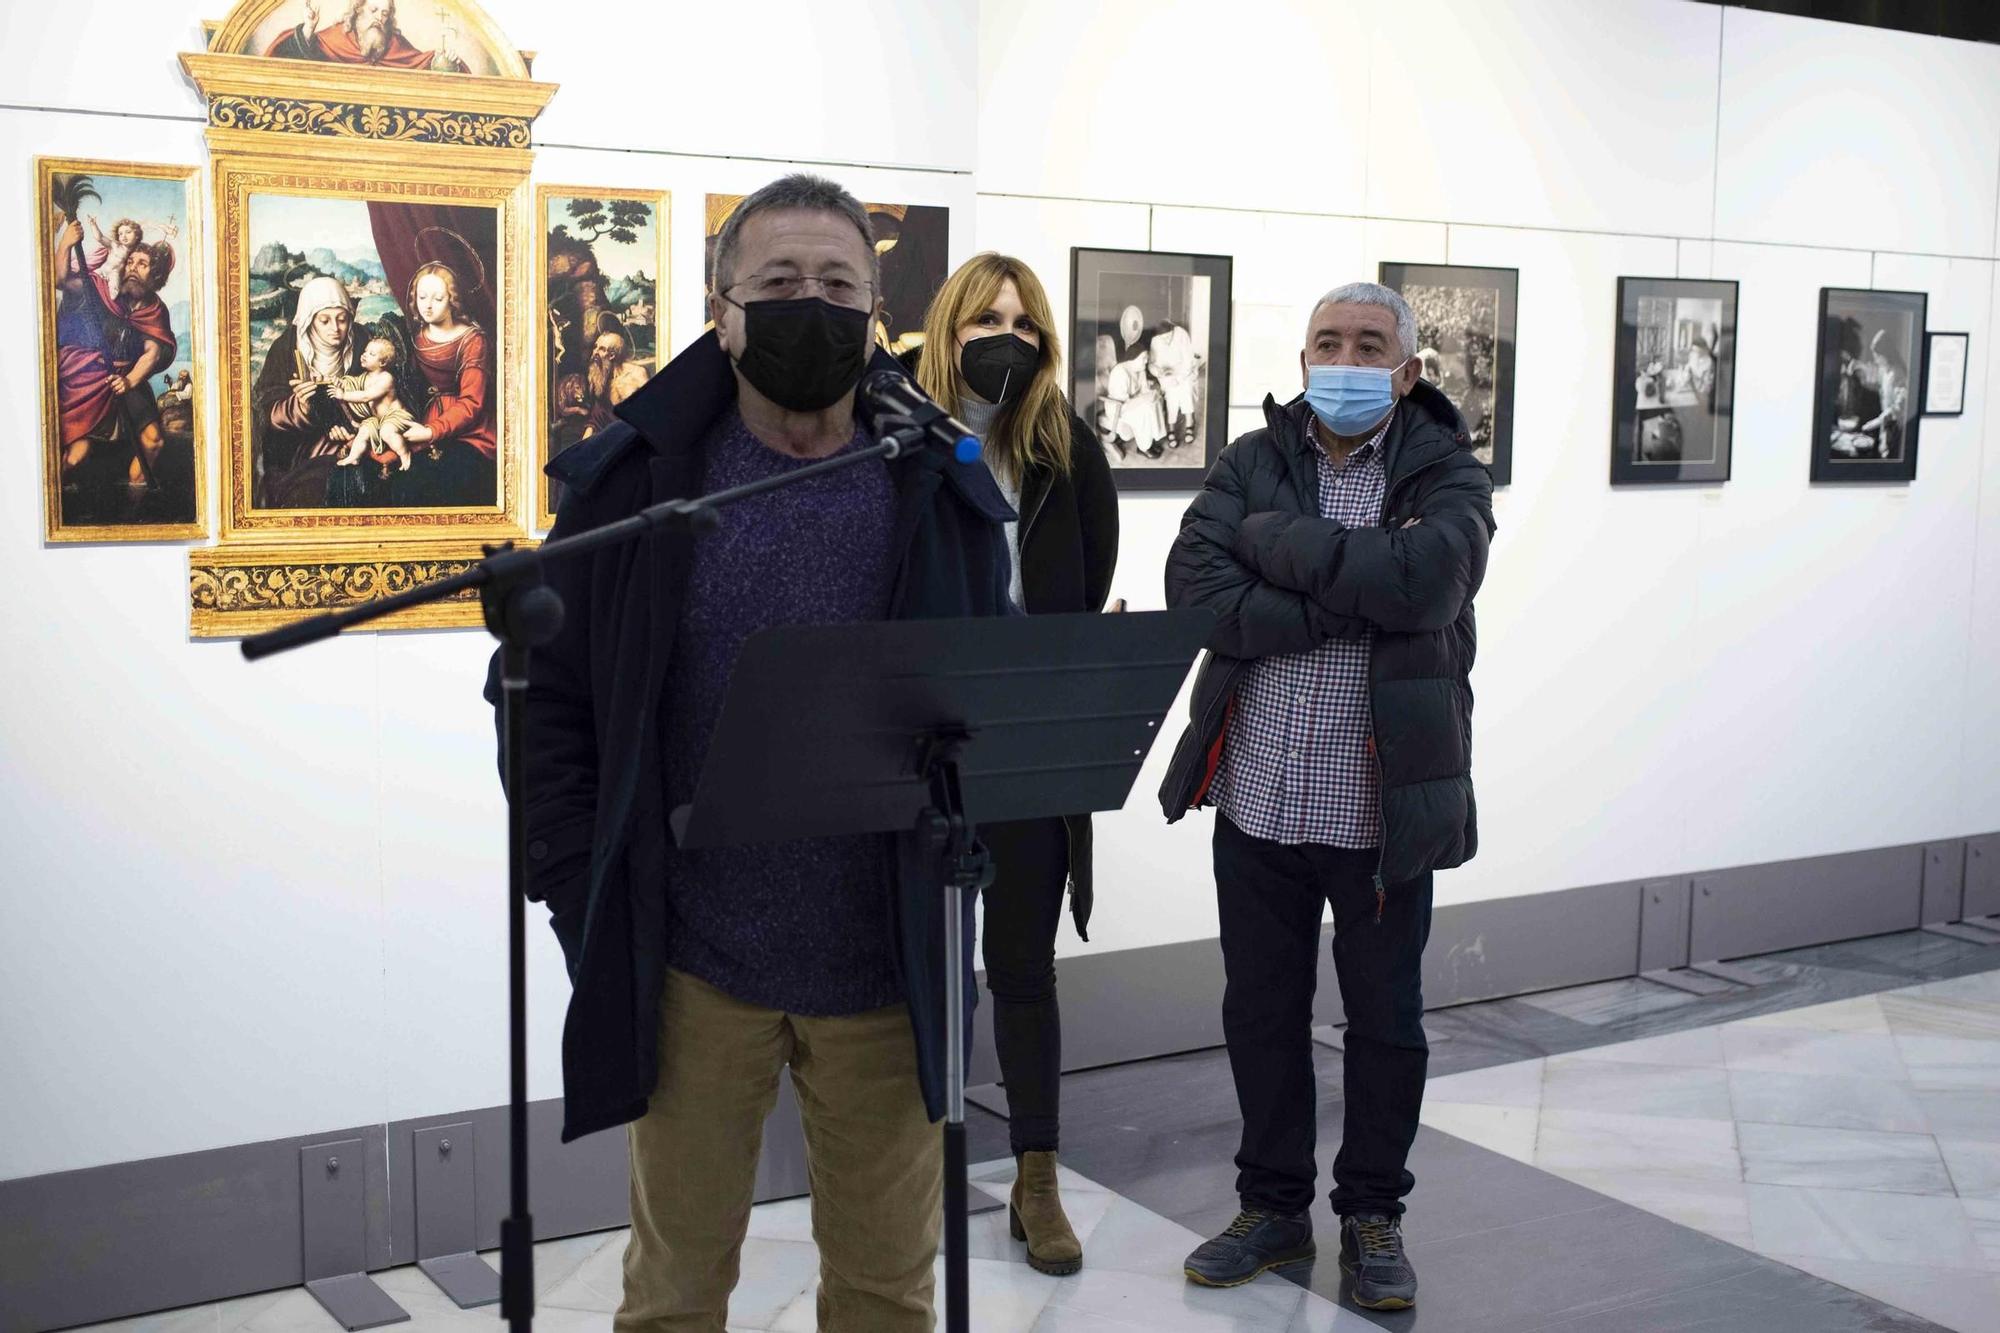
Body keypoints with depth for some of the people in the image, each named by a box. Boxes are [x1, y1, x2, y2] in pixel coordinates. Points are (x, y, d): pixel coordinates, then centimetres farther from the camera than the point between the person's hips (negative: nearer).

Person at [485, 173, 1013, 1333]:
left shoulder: (946, 495, 1)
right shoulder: (635, 481, -2)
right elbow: (546, 700, 1)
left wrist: (965, 870, -3)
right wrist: (585, 902, -5)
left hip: (890, 968, 1)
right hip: (696, 969, -1)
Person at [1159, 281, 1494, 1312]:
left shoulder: (1446, 475, -4)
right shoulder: (1252, 462, 3)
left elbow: (1421, 580, -25)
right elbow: (1194, 589, -14)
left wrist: (1274, 539, -17)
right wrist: (1351, 601, -20)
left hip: (1386, 810, -2)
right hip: (1258, 800, 2)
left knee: (1385, 1023, 12)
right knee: (1260, 1015, 14)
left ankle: (1372, 1215, 31)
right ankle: (1274, 1206, 33)